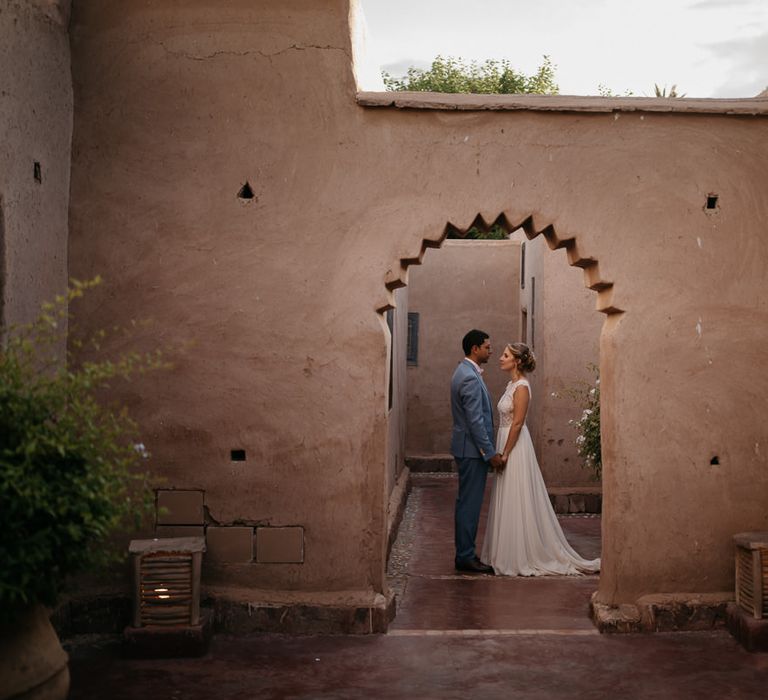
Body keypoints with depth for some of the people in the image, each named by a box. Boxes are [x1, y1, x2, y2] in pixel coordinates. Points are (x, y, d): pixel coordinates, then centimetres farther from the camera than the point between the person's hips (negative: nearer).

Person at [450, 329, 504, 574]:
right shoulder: (471, 378, -19)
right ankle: (466, 557, 3)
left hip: (467, 448, 11)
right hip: (472, 449, -11)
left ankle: (465, 554, 21)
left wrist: (488, 450, 22)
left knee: (468, 502, 14)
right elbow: (475, 421, -22)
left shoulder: (463, 372, 14)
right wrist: (490, 453, -18)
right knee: (470, 503, -4)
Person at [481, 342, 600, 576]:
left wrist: (505, 454, -18)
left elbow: (517, 424, -19)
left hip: (515, 447, -9)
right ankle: (511, 553, 21)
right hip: (508, 444, 9)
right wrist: (502, 452, 15)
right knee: (509, 502, 13)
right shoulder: (512, 384, 12)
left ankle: (522, 557, 5)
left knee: (517, 502, -3)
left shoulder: (521, 387, -16)